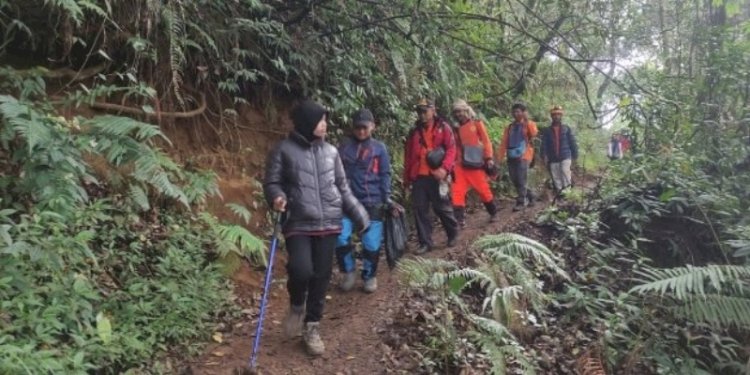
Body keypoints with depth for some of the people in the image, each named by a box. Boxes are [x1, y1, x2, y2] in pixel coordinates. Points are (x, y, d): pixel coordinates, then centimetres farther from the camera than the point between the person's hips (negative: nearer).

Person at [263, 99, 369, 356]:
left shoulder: (330, 151, 9)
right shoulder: (284, 150, -2)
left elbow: (343, 188, 14)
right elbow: (272, 183, 2)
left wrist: (360, 216, 11)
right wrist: (277, 197, -21)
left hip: (328, 224, 4)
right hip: (298, 224, -4)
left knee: (322, 277, 6)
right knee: (301, 271, -19)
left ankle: (312, 327, 25)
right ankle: (296, 306, 16)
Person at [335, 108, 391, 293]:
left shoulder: (379, 148, 5)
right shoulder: (344, 146, 9)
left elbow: (385, 175, 5)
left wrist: (387, 198, -4)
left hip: (372, 202, -1)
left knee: (371, 242, 1)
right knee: (341, 237, -9)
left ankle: (369, 276, 23)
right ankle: (349, 272, 14)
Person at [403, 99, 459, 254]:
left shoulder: (443, 127, 3)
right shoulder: (414, 131, 16)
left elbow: (451, 149, -6)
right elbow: (408, 156, 17)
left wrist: (444, 168, -21)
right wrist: (406, 178, 14)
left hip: (436, 175, -4)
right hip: (418, 177, 4)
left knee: (442, 207, 4)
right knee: (420, 210, 2)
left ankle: (453, 234, 29)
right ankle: (425, 242, 11)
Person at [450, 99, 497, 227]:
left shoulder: (477, 123, 1)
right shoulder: (457, 128, 12)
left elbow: (486, 141, -2)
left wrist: (489, 158, -10)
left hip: (476, 164, -3)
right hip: (461, 165, 4)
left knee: (483, 190, 6)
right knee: (457, 191, -9)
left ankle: (493, 213, 29)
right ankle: (460, 219, -7)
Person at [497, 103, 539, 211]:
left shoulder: (529, 124, 5)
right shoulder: (509, 127, 17)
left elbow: (533, 134, -19)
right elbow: (504, 143, 11)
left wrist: (527, 121, -22)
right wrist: (500, 157, 3)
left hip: (523, 156, -5)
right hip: (511, 157, 5)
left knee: (521, 180, -9)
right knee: (515, 180, 7)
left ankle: (520, 202, -2)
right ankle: (529, 197, 23)